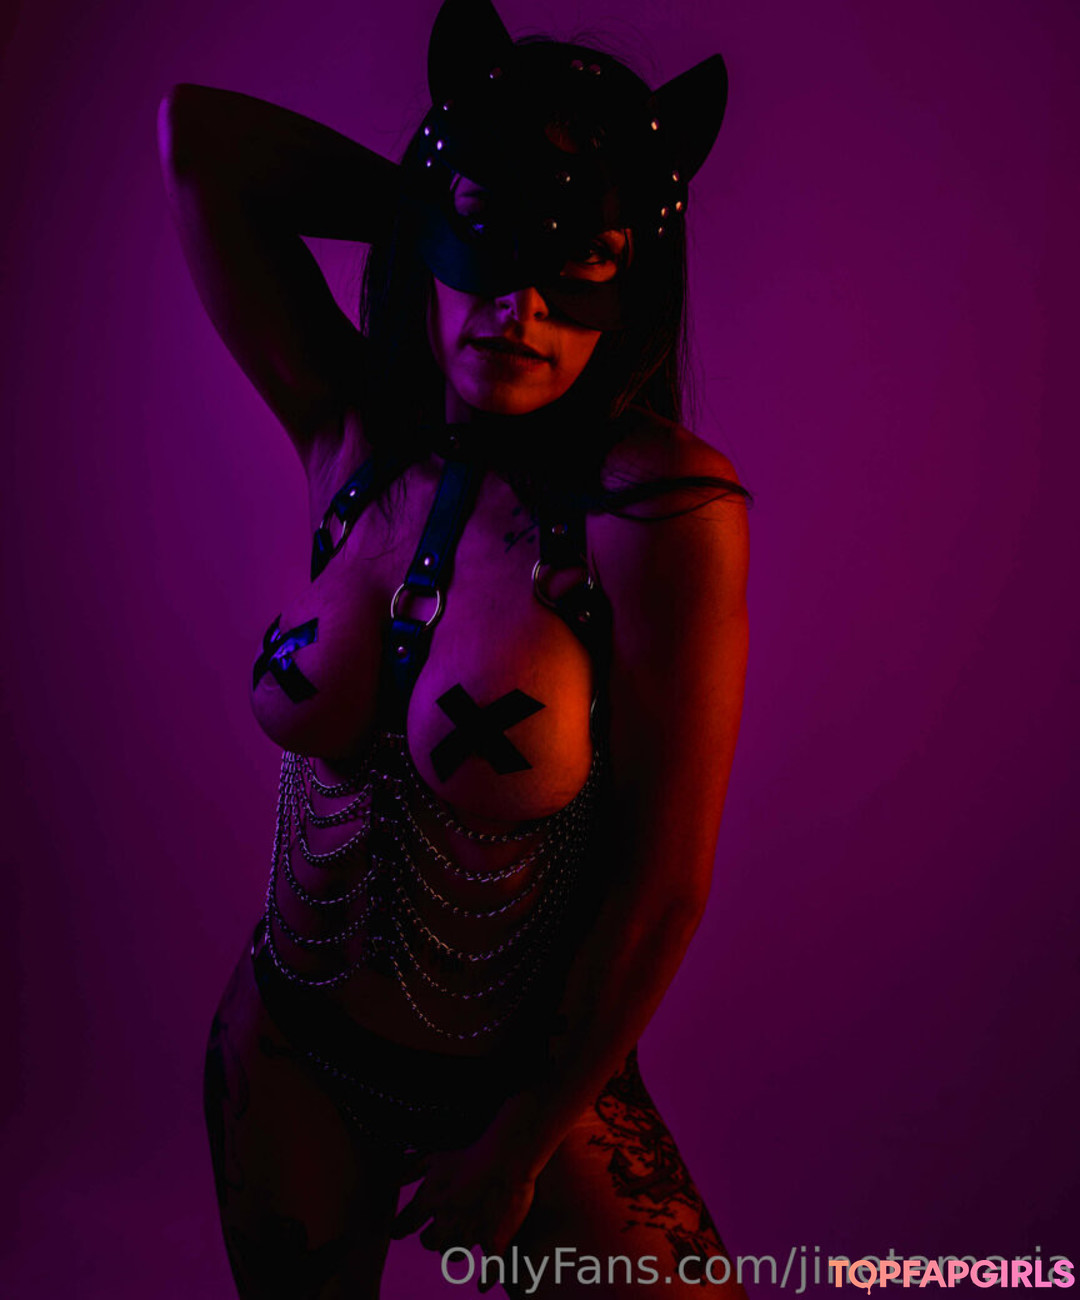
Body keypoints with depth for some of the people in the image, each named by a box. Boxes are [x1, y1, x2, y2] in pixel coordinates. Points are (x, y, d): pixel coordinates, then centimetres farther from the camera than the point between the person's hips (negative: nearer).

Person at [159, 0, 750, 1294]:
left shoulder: (663, 513, -25)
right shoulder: (351, 439, -12)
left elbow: (664, 882, -21)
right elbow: (197, 134, -10)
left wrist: (520, 1145, -10)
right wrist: (469, 213, -11)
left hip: (529, 1080, -4)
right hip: (287, 1052, 4)